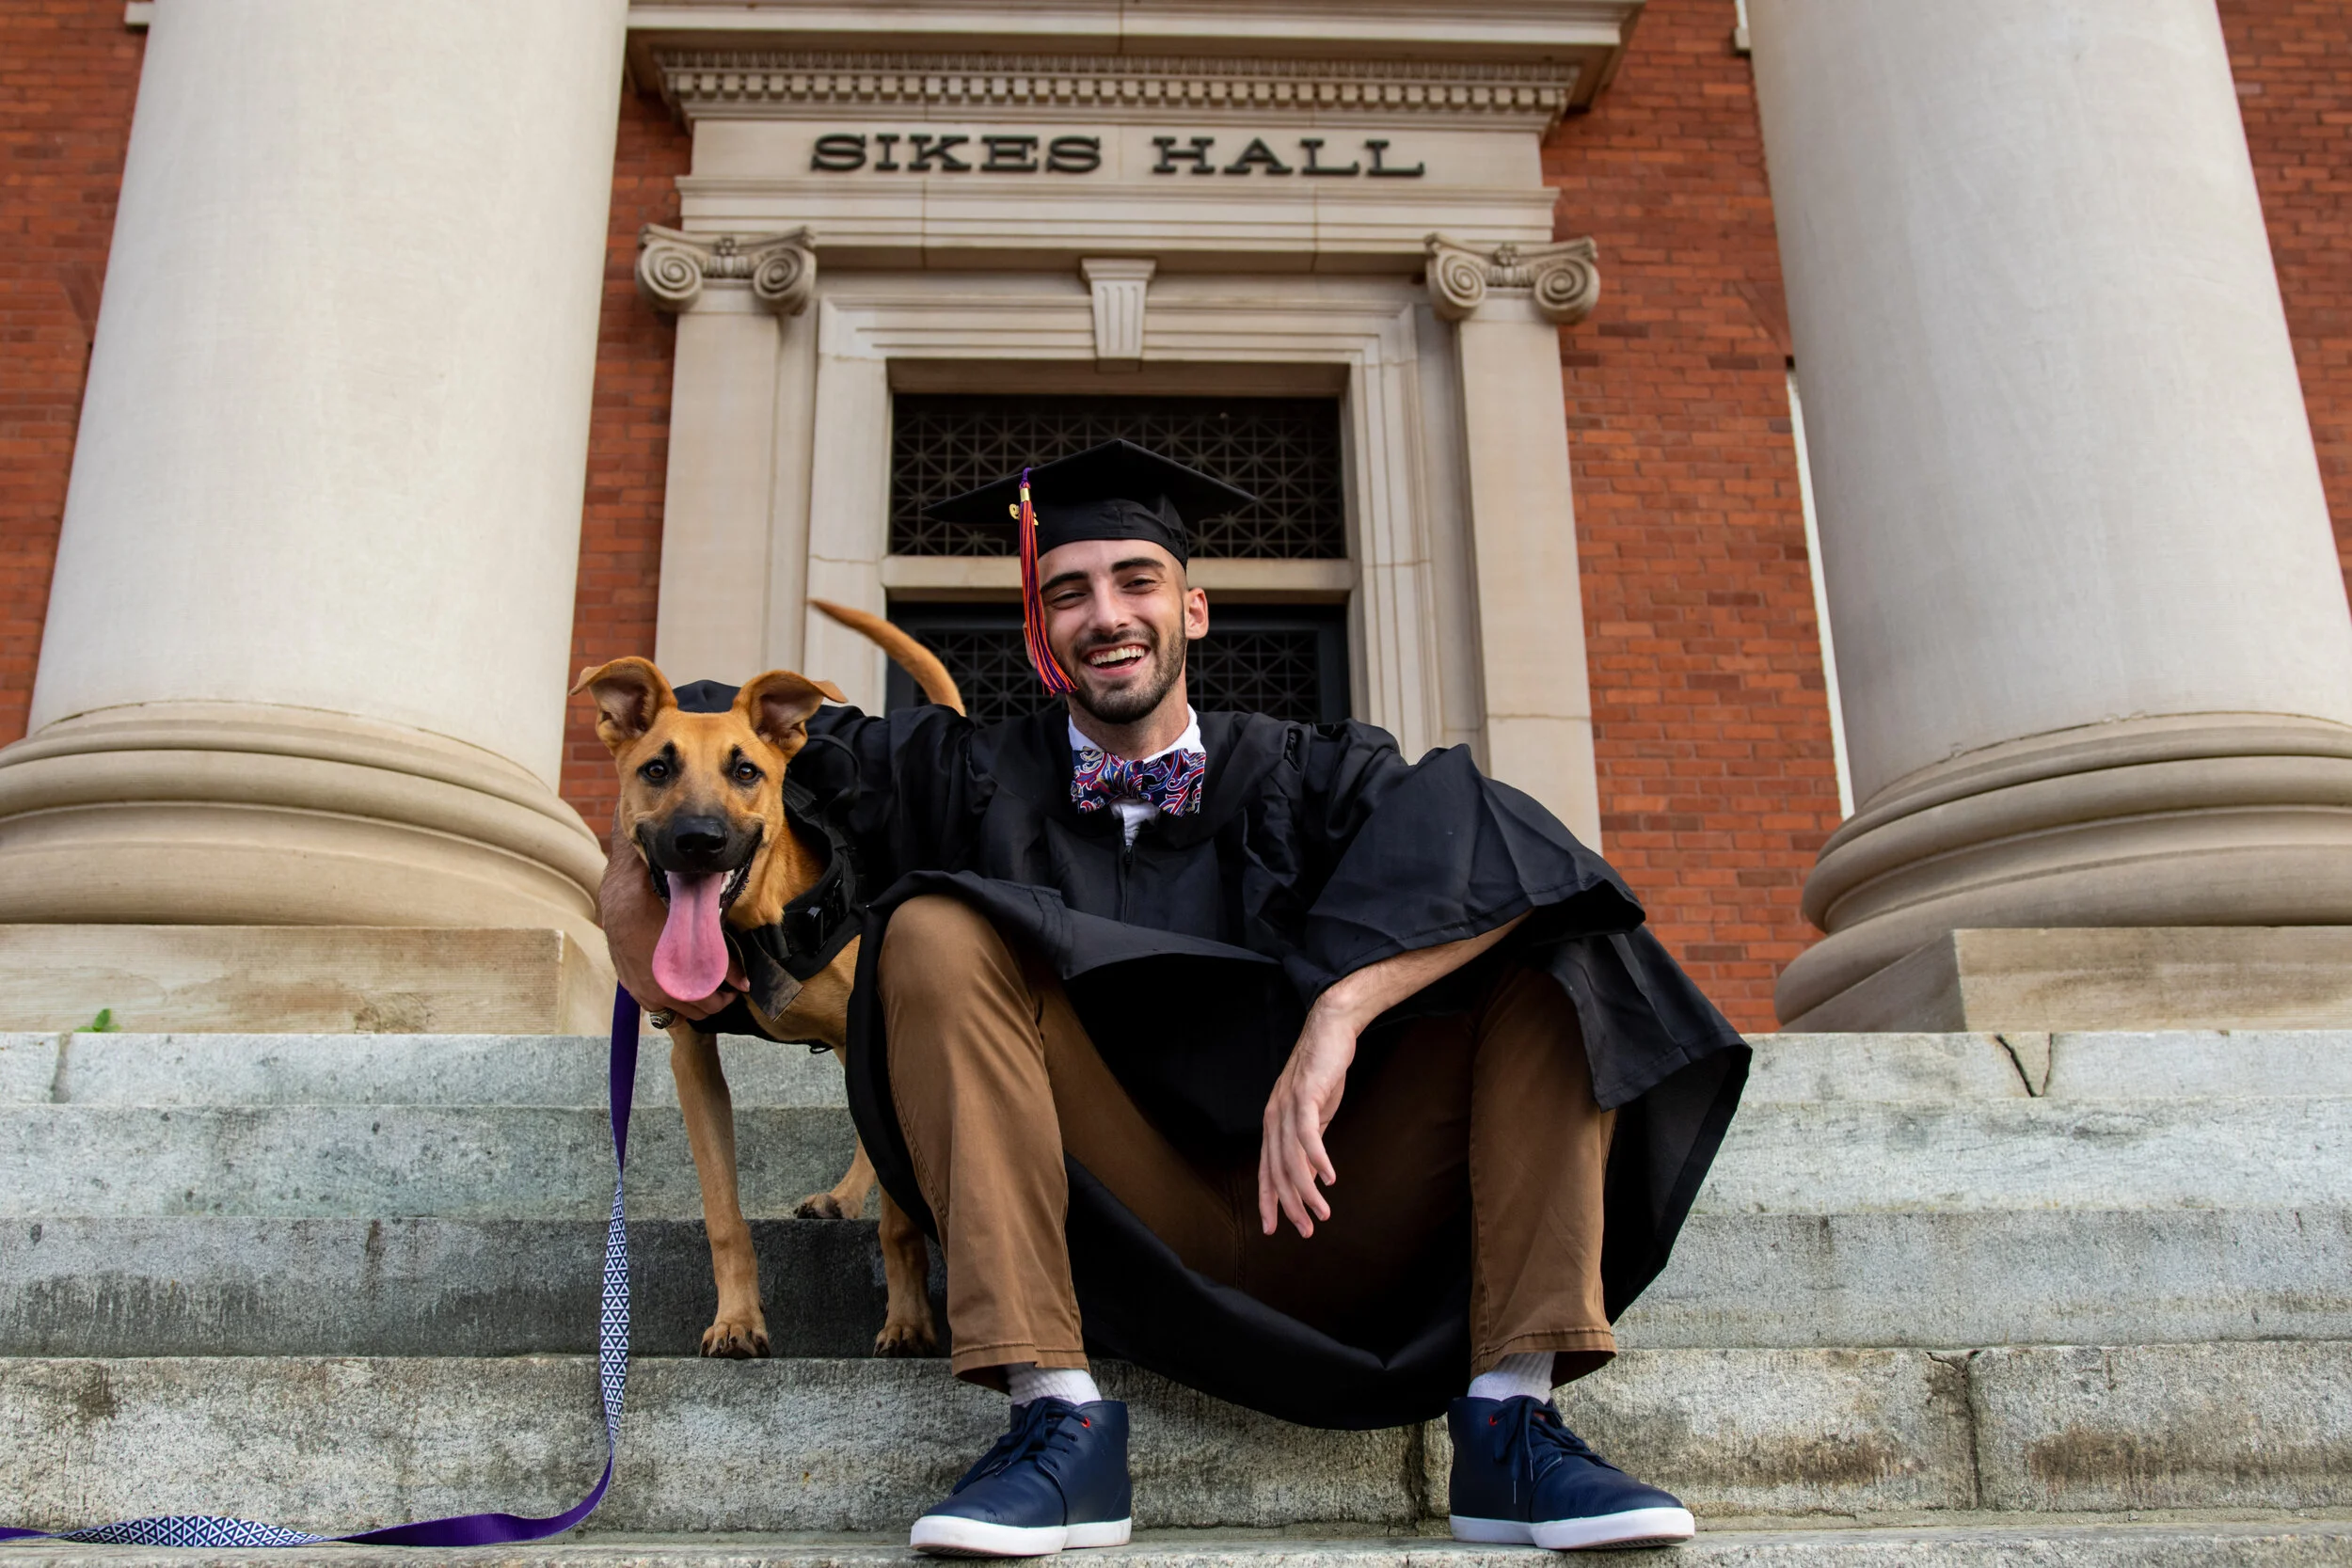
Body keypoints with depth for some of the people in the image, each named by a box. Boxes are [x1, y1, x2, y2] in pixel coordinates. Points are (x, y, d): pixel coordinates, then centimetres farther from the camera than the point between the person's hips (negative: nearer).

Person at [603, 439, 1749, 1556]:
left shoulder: (1299, 775, 4)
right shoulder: (984, 781, 7)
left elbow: (1486, 840, -16)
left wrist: (1337, 1014, -30)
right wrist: (649, 926, -4)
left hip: (1319, 1215, 1)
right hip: (1123, 1238, 0)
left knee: (1541, 945, -13)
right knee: (936, 936, -19)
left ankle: (1512, 1417, -21)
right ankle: (1057, 1420, -27)